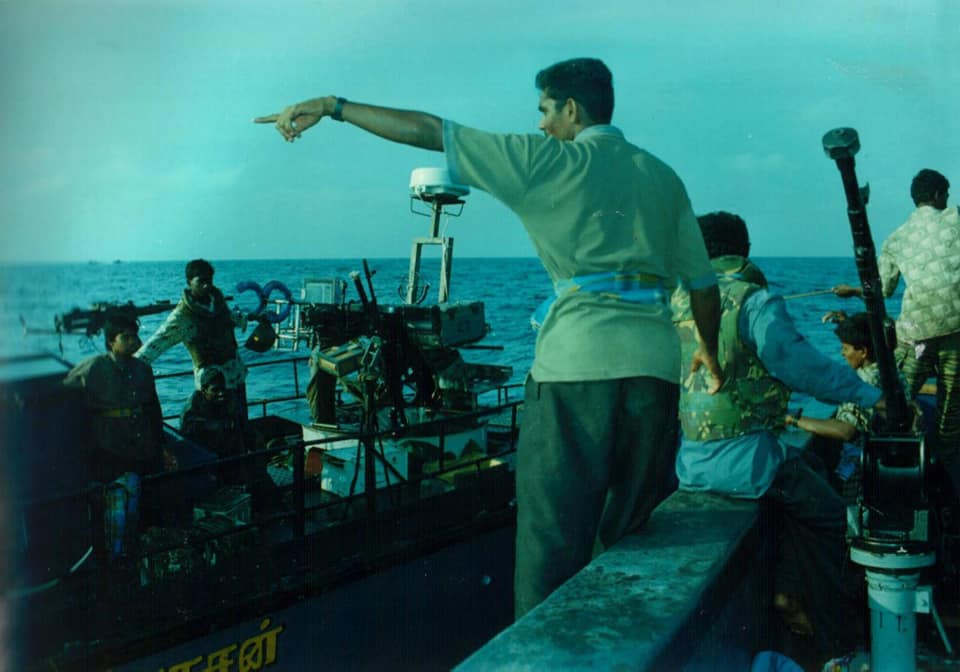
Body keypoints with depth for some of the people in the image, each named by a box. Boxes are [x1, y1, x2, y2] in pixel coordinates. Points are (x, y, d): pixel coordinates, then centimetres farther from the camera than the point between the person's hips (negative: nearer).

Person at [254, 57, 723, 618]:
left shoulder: (551, 159, 4)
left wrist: (332, 105, 11)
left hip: (576, 360, -5)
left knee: (554, 537, -2)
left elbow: (428, 131, 4)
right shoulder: (662, 175, 18)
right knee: (631, 537, 14)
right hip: (655, 360, 6)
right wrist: (710, 351, 36)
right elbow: (703, 282, 21)